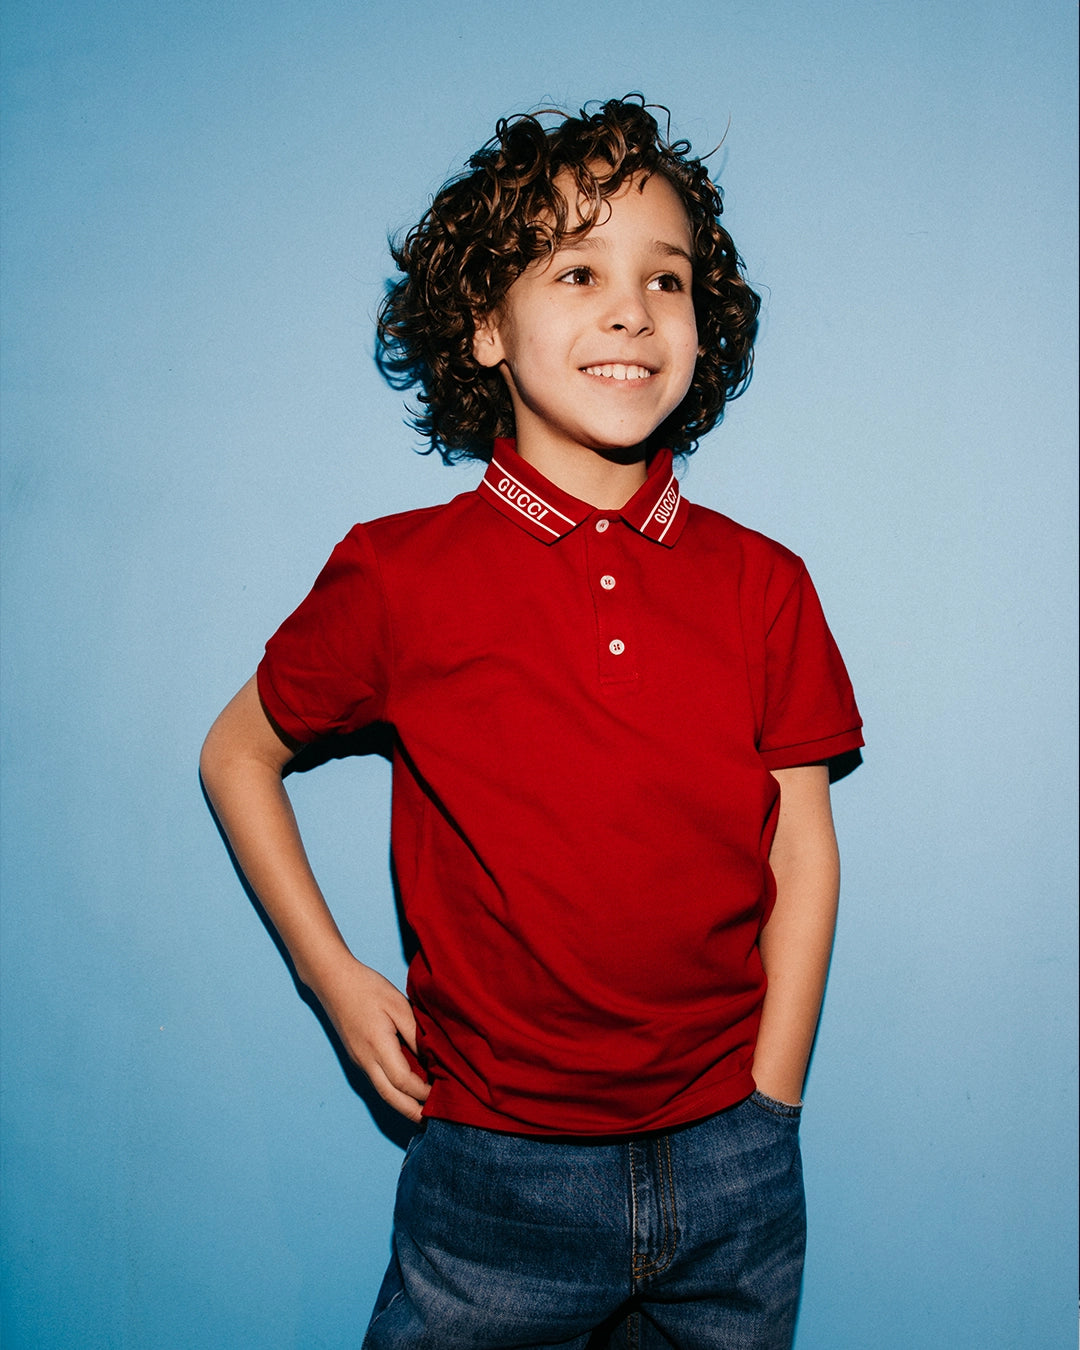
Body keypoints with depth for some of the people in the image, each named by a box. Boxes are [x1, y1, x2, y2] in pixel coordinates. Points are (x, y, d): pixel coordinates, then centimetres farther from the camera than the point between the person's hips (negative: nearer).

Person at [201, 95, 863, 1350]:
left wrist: (766, 1110, 0)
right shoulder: (400, 575, -8)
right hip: (496, 1179, -2)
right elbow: (236, 755, 5)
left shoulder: (762, 586, -3)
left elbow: (803, 857, 2)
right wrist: (334, 978, -1)